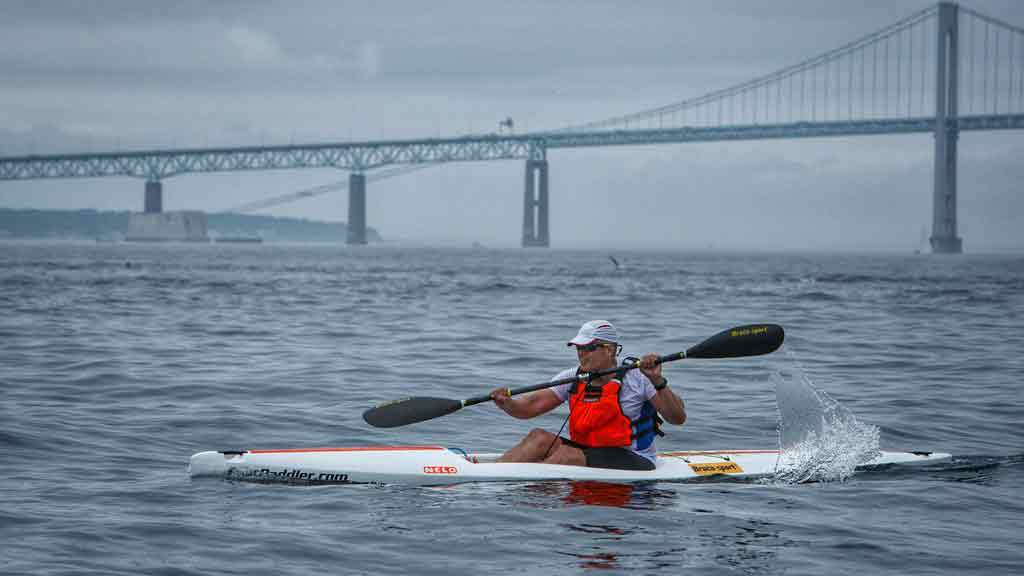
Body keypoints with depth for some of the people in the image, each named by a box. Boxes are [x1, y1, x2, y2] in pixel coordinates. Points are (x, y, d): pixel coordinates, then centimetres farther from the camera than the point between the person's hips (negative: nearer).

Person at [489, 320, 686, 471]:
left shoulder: (635, 378, -9)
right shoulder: (572, 378, 5)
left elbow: (678, 418, -12)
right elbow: (530, 407, -2)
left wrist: (657, 382, -25)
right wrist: (506, 403, -23)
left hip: (634, 462, -6)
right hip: (586, 452, 6)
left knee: (568, 455, -27)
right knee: (539, 437, -15)